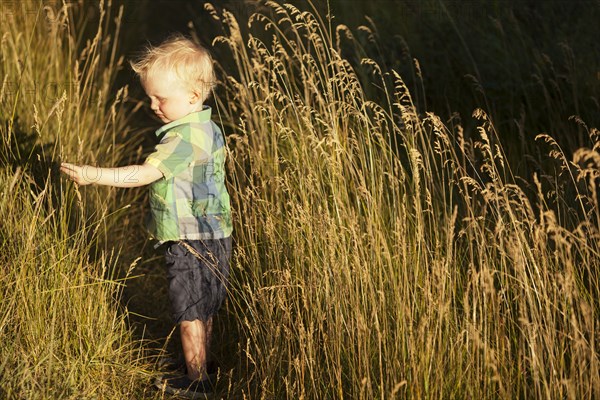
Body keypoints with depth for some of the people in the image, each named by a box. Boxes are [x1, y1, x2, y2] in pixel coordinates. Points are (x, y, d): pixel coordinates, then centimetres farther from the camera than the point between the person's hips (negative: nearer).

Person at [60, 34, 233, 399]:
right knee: (204, 310, 21)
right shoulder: (210, 128, 7)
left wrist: (94, 175, -33)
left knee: (190, 314, 4)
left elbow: (145, 173, -30)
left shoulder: (184, 138, -24)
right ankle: (202, 368, 34)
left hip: (190, 242, -10)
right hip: (214, 235, 10)